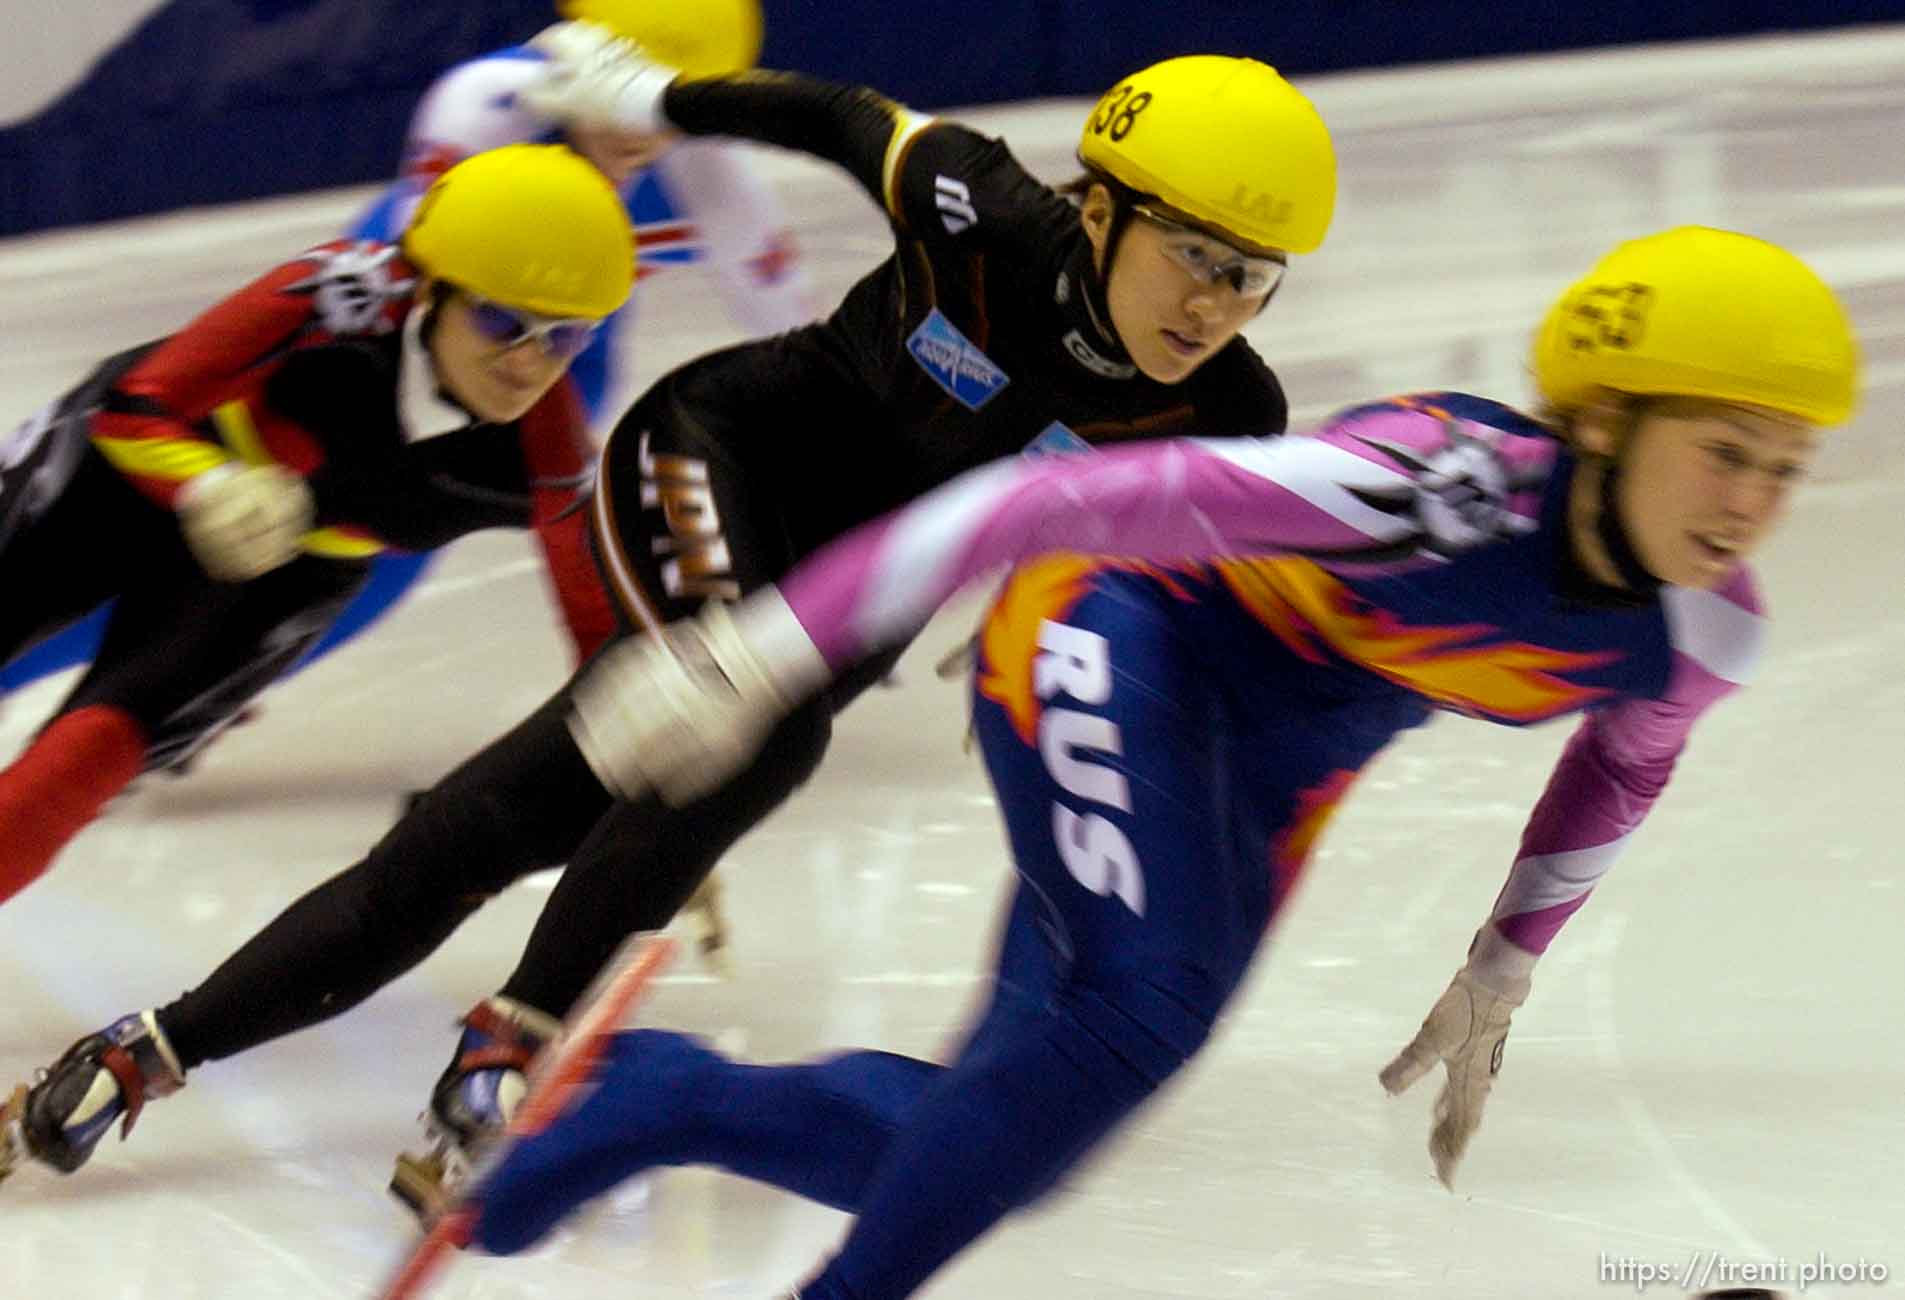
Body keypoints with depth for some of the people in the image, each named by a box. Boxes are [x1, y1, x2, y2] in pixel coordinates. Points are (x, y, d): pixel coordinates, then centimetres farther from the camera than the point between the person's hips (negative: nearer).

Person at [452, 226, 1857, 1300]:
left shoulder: (1704, 634, -16)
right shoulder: (1446, 485, -37)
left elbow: (1624, 764, 11)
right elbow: (1076, 497, -38)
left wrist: (1500, 980, 17)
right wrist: (770, 647, -42)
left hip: (1267, 778, 6)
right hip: (1130, 643, -6)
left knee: (987, 1147, 4)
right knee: (1148, 1001, -32)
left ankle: (667, 1098, 28)